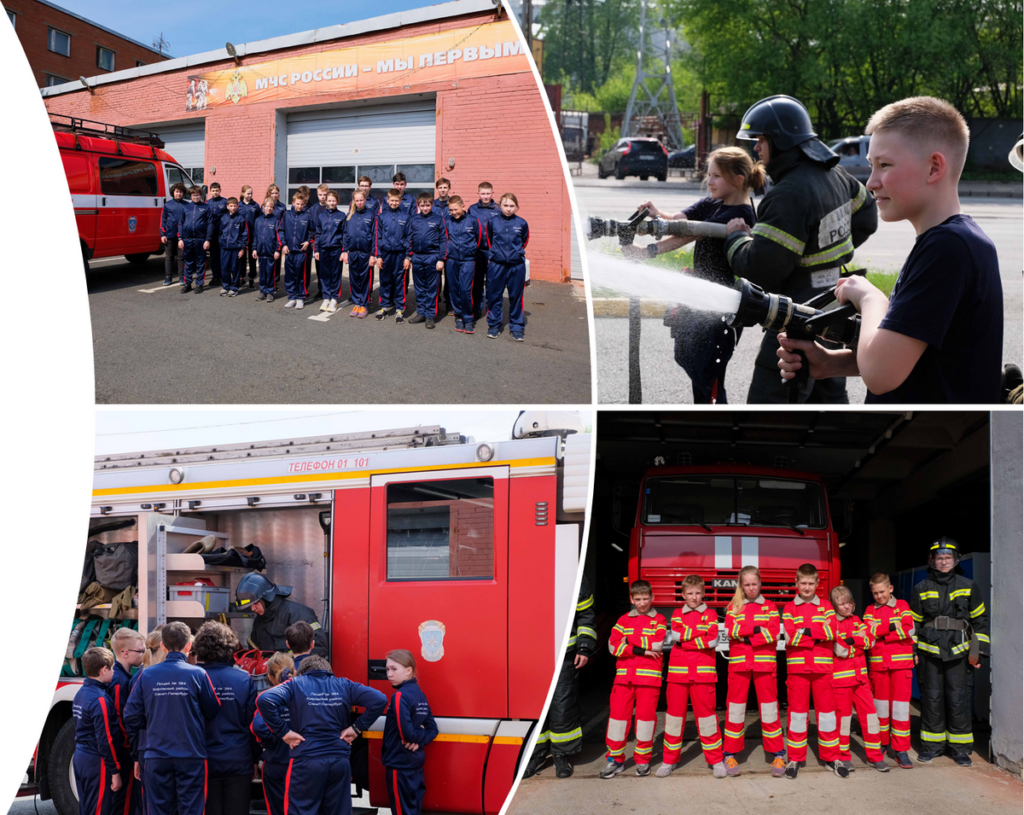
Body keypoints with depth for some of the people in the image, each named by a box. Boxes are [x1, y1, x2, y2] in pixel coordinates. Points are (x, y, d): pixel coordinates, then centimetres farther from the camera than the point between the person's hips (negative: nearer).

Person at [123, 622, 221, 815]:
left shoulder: (147, 675, -2)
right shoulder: (197, 674, -8)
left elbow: (131, 715, 1)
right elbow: (213, 712, 0)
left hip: (156, 757, 2)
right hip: (191, 755, -2)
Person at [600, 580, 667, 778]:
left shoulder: (658, 620, 8)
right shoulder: (624, 620, 12)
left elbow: (657, 644, -9)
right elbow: (613, 646, 0)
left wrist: (630, 639, -6)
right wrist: (640, 650, -11)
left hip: (649, 676, -2)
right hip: (624, 675, 2)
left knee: (646, 714, 0)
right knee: (618, 712, -1)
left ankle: (643, 759, 12)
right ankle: (615, 759, 7)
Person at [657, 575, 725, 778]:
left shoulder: (710, 615, 6)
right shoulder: (677, 614, 12)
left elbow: (712, 641, -8)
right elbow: (676, 635, -5)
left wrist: (685, 637, -8)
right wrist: (700, 632, -11)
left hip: (703, 672, -2)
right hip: (678, 671, 2)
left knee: (706, 713, -1)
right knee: (674, 713, 4)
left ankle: (715, 760, 8)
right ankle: (669, 760, 12)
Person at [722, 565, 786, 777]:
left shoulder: (769, 607, 9)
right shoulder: (733, 607, 10)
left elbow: (774, 632, -6)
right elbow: (731, 630, -7)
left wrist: (744, 636, -13)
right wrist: (758, 628, -14)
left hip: (764, 663, 0)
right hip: (739, 662, 1)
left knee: (769, 708, 0)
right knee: (735, 708, 2)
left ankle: (778, 755, 6)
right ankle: (730, 755, 8)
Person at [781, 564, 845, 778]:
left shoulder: (826, 607, 9)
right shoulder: (789, 608, 5)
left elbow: (831, 632, -8)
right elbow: (790, 637, -10)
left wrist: (804, 631, -11)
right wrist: (819, 631, -10)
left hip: (822, 667, 1)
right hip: (797, 666, -1)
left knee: (826, 710, 4)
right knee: (797, 711, 3)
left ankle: (831, 758, 13)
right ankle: (795, 759, 10)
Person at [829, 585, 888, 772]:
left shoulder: (856, 621, 12)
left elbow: (870, 639, -2)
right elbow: (841, 650, -16)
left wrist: (851, 640, -13)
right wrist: (859, 641, -6)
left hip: (860, 676, 5)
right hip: (841, 677, -5)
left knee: (869, 713, 2)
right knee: (843, 715, 3)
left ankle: (875, 755, 9)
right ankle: (843, 757, 14)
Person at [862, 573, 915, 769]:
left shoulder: (902, 606, 5)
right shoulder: (870, 610, 11)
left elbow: (908, 629, -9)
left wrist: (878, 632, -10)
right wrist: (891, 627, -16)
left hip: (901, 662, -2)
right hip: (878, 663, 2)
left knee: (901, 704, -5)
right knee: (880, 703, 8)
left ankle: (901, 750, -2)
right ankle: (881, 743, 21)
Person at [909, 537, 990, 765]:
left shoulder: (968, 587, 6)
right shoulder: (921, 589, 7)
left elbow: (980, 620, 10)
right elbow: (913, 622, 11)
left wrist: (980, 650, 5)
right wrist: (912, 651, 5)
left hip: (958, 653, -1)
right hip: (930, 653, 1)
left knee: (958, 700, -2)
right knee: (932, 699, 3)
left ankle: (960, 748, 7)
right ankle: (932, 745, 14)